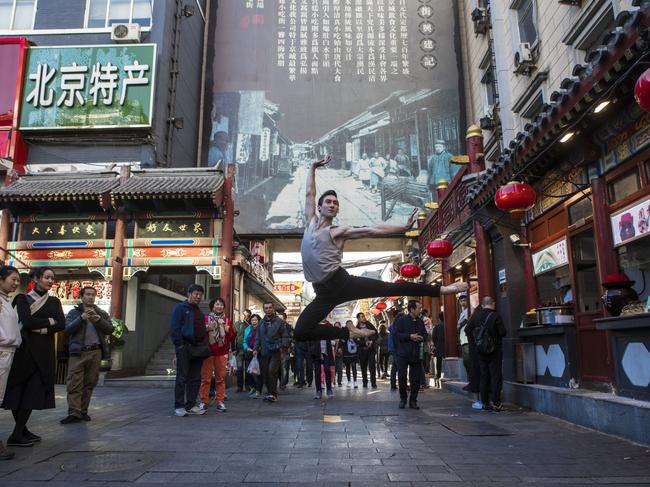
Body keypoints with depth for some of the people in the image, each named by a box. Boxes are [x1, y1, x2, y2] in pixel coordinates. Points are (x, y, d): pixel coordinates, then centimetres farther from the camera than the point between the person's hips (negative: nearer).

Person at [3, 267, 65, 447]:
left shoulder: (54, 302, 12)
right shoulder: (23, 299, 1)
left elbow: (62, 324, -1)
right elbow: (27, 321, -14)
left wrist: (40, 328, -12)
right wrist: (49, 321, -5)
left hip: (44, 352, 4)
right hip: (25, 349, -3)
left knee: (34, 392, 1)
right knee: (18, 390, -3)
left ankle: (19, 433, 8)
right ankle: (18, 434, 4)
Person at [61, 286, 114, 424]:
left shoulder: (101, 313, 15)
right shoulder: (74, 313, 10)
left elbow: (110, 330, 3)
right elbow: (66, 330, -4)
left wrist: (98, 320, -11)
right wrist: (81, 318, -15)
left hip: (95, 352, 2)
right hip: (78, 352, -2)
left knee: (90, 383, 6)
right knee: (74, 384, -8)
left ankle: (83, 411, 14)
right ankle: (74, 413, -8)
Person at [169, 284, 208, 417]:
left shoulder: (199, 312, 20)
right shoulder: (180, 308, -2)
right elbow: (174, 328, -10)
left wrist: (204, 344, 9)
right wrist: (180, 345, -16)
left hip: (198, 349, 7)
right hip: (184, 348, -7)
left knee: (195, 379, 8)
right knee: (182, 378, -4)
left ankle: (191, 405, 14)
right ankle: (179, 406, 2)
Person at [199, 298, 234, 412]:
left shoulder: (227, 320, 12)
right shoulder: (206, 319, 3)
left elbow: (232, 338, 14)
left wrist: (228, 331, -5)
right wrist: (207, 329, -15)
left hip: (222, 353, 2)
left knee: (221, 378, 3)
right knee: (205, 377, -1)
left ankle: (220, 401, 8)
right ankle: (203, 401, 7)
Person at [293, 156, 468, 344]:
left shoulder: (338, 231, 4)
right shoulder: (311, 222, 15)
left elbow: (372, 230, -2)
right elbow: (309, 193, 21)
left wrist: (404, 227, -9)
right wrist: (313, 167, 24)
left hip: (342, 282, -4)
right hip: (324, 292, 4)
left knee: (390, 288, -11)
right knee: (300, 333, -5)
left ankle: (441, 289, -5)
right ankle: (348, 332, 5)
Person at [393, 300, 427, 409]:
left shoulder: (420, 321, 11)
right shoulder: (401, 320, -4)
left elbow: (425, 334, 20)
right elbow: (396, 334, -10)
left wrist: (421, 337, -3)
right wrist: (410, 336, -17)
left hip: (416, 354, 4)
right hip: (403, 353, -4)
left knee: (416, 379, 4)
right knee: (402, 377, -2)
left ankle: (413, 400, 16)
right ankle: (403, 399, 16)